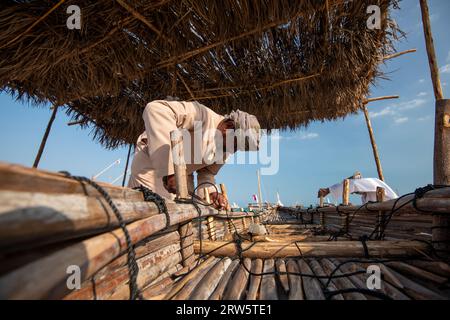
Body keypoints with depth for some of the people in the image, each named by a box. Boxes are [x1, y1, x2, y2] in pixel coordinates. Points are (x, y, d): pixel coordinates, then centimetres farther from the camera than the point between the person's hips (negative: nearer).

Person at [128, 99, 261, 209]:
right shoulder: (202, 115, -28)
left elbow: (206, 172, 5)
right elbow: (156, 110, -41)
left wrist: (210, 191, -19)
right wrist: (170, 169, -47)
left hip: (182, 174, 7)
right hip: (151, 163, -6)